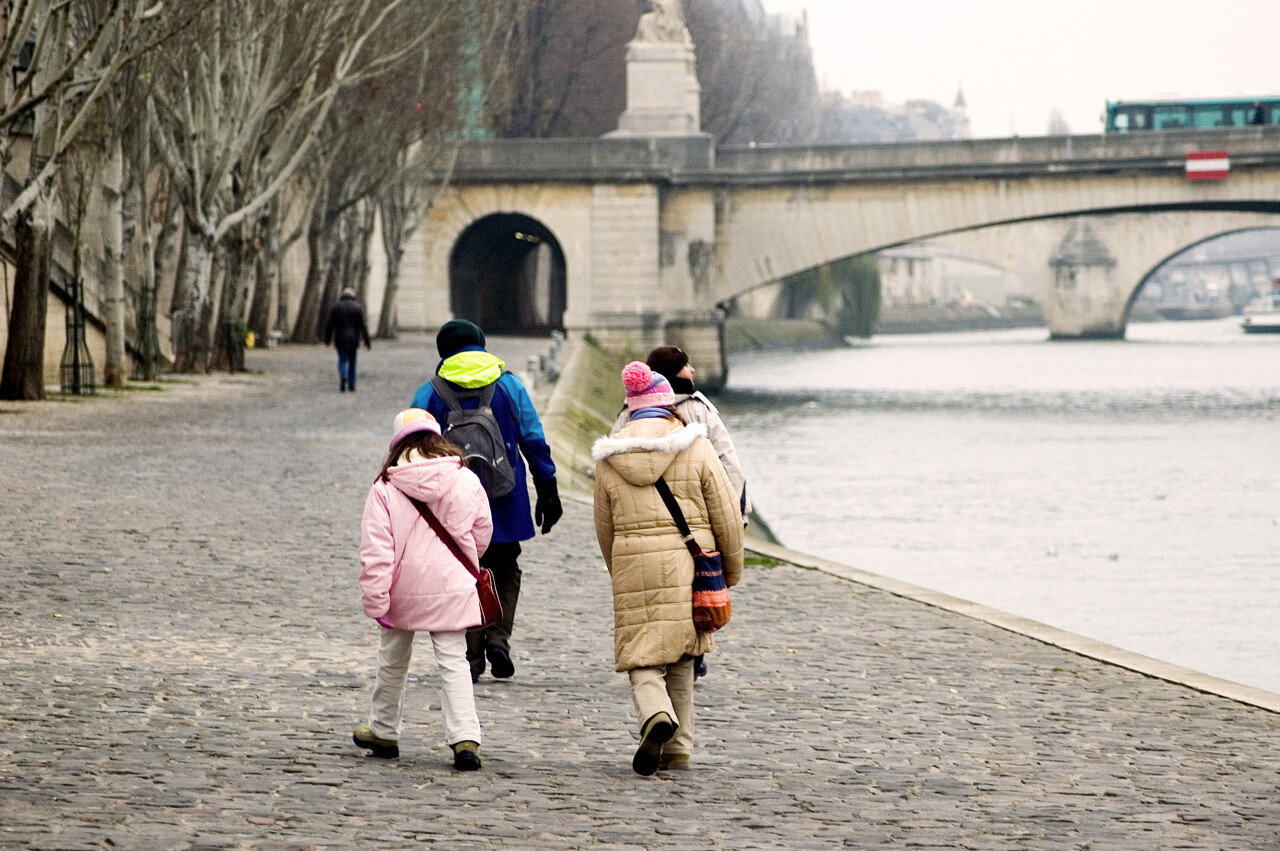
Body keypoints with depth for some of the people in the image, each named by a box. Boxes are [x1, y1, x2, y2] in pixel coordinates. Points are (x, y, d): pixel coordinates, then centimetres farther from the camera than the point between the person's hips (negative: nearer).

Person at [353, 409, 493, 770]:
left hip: (404, 592, 0)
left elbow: (376, 550, -12)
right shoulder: (466, 480, -3)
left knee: (393, 660, 19)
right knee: (454, 663, 2)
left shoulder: (384, 489, -9)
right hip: (453, 589, 1)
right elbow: (481, 534, 9)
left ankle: (383, 731, 34)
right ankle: (465, 738, -13)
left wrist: (375, 600, -9)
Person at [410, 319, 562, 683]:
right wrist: (548, 492, 6)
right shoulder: (509, 386, 2)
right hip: (504, 503, 1)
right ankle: (499, 636, -4)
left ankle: (471, 659, 4)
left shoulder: (429, 394, 0)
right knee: (505, 570, 18)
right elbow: (535, 442, 0)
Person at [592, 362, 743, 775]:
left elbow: (604, 527, 12)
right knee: (680, 658, 15)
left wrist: (619, 574, 27)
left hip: (633, 568, -1)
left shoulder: (610, 458, 4)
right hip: (688, 566, 1)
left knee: (642, 656, 1)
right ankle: (678, 748, 18)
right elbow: (726, 514, 0)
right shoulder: (696, 449, -2)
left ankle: (656, 715, -29)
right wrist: (732, 567, 14)